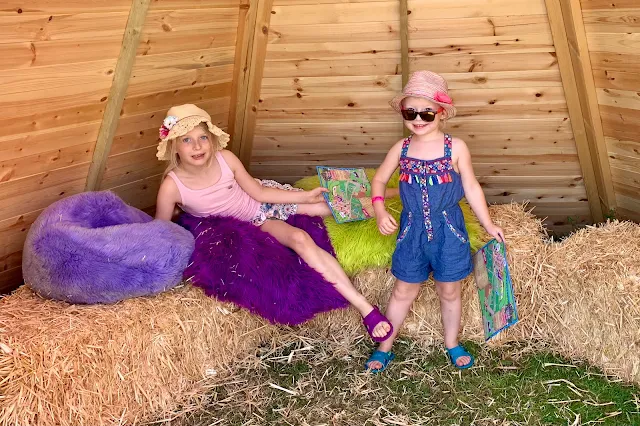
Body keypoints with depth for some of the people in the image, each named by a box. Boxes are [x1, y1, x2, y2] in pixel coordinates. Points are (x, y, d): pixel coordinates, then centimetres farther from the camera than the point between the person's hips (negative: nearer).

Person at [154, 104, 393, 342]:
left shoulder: (225, 159, -24)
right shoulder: (172, 186, -30)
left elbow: (259, 192, -10)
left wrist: (307, 196, -9)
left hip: (262, 199, 2)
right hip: (249, 223, -2)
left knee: (326, 207, -1)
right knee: (299, 239, -22)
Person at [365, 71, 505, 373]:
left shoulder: (455, 147, -8)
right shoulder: (401, 148, -2)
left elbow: (471, 188, 0)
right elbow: (379, 181, 8)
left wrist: (489, 226, 2)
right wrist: (380, 212, -8)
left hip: (448, 229, -1)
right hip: (412, 231, 1)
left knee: (449, 291, 15)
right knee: (403, 291, 12)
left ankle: (452, 344, 36)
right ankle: (384, 347, 26)